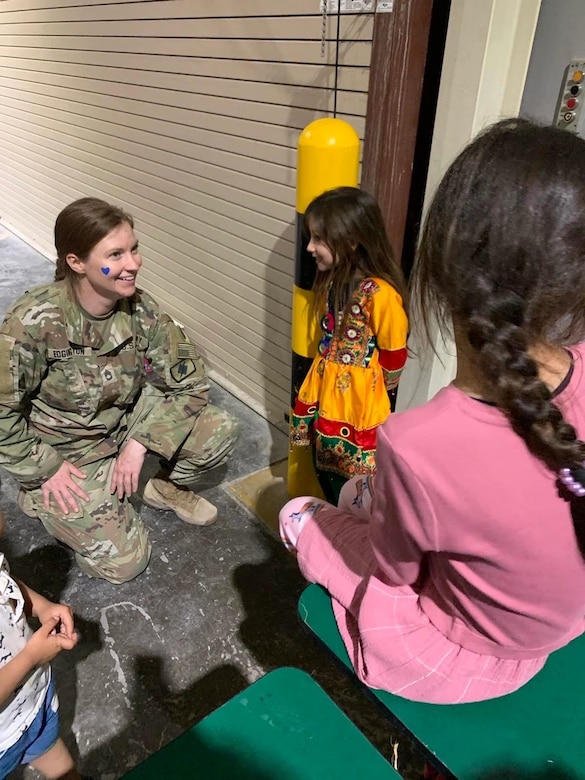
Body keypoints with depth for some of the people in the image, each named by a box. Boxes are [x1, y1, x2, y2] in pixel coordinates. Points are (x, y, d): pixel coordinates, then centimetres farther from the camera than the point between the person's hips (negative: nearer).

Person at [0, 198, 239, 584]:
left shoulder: (140, 308, -16)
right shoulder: (35, 320, -28)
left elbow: (190, 382, -12)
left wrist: (140, 442, -19)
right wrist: (45, 469, -15)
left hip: (127, 420, 4)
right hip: (66, 453, -3)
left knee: (221, 431, -16)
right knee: (125, 562, -6)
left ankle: (167, 487, 15)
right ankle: (42, 498, 18)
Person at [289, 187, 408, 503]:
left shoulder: (380, 293, -24)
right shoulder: (330, 280, 1)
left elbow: (394, 357, -15)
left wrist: (369, 389, -1)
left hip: (359, 405, -8)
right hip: (324, 394, 8)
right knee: (326, 474, 23)